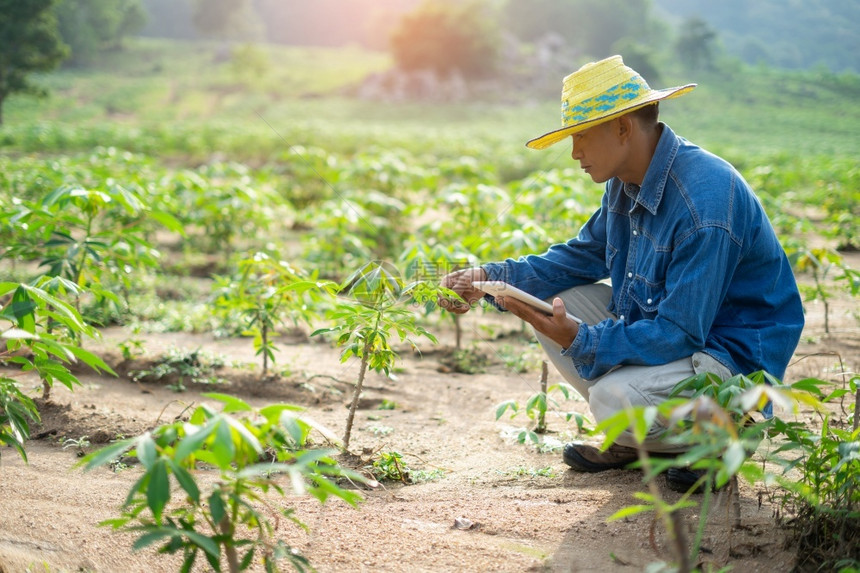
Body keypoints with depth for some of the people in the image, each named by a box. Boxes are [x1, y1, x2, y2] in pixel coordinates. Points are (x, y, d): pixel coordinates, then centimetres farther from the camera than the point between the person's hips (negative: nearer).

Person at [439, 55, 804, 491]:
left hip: (733, 356, -9)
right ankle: (635, 440, 9)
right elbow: (583, 256, 13)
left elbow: (678, 335, -31)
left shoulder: (705, 206, -30)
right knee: (547, 299, 2)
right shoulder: (627, 181, 0)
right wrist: (491, 277, -1)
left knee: (616, 398, -34)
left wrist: (578, 341, -35)